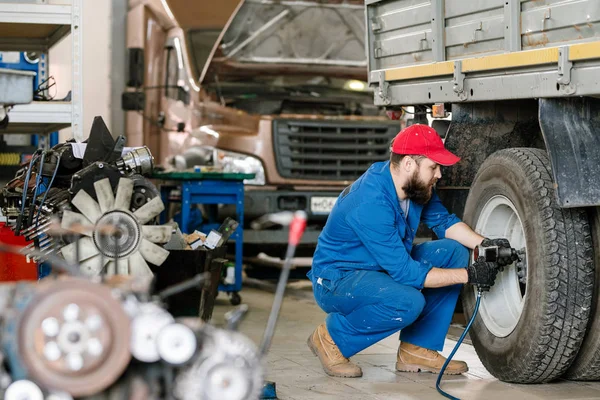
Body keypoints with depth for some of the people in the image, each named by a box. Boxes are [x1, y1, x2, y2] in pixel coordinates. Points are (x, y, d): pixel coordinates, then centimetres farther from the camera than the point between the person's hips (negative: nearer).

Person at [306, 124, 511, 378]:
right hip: (336, 278, -9)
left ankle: (417, 349, -1)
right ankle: (332, 338, -9)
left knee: (454, 251, -5)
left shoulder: (415, 184, -6)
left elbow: (443, 221, 10)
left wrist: (484, 244, -9)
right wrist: (468, 275, -27)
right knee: (408, 302, -36)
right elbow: (405, 272, -31)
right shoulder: (371, 203, -32)